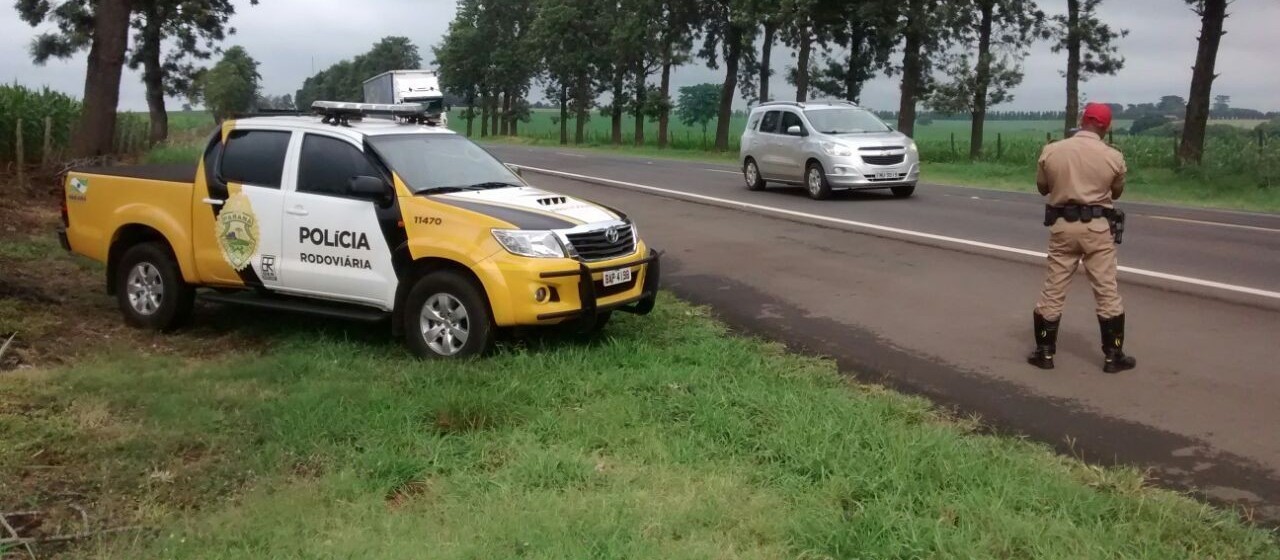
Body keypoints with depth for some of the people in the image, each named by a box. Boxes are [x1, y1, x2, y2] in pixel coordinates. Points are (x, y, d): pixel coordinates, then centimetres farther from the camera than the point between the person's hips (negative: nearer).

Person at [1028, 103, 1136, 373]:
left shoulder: (1051, 151, -4)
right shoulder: (1113, 157, -6)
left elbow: (1042, 187, 9)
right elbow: (1116, 192, 10)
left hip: (1062, 225, 1)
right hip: (1097, 227, -1)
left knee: (1053, 290, 9)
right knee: (1107, 291, 6)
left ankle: (1044, 352, 12)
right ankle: (1113, 355, 11)